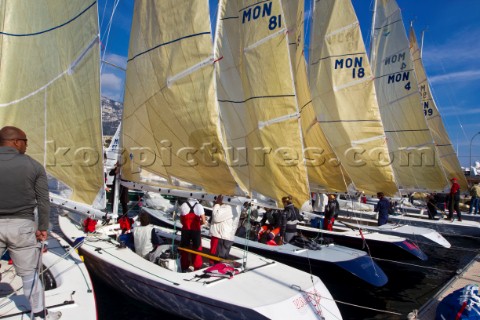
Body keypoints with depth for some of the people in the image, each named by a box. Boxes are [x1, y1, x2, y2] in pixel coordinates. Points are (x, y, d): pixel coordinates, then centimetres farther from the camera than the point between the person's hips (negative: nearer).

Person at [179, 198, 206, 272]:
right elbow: (203, 221, -7)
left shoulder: (183, 206, 0)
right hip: (196, 231, -1)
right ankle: (197, 268, 15)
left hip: (185, 230, 2)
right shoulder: (199, 206, -6)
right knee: (197, 248, 11)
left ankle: (184, 268, 22)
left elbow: (181, 220, 3)